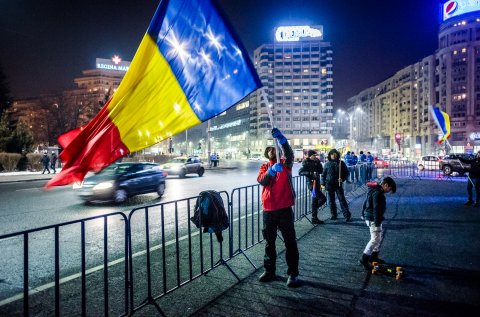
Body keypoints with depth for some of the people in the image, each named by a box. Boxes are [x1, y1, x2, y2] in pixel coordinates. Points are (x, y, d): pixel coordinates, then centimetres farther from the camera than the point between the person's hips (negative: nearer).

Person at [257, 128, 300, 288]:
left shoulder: (285, 164, 1)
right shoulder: (264, 167, 10)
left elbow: (290, 154, -22)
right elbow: (261, 180, -11)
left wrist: (281, 138, -37)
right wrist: (272, 170, -28)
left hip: (285, 209, -3)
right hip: (268, 210, 3)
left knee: (290, 242, 2)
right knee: (269, 242, 14)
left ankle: (293, 274, 12)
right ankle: (269, 271, 27)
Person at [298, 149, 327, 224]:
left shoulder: (314, 163, 13)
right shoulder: (306, 164, -11)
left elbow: (321, 171, 11)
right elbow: (300, 172, -21)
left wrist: (318, 163, -3)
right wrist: (310, 173, -31)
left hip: (316, 184, 8)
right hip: (312, 184, -8)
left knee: (315, 202, 12)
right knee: (323, 198, -10)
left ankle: (314, 219, 19)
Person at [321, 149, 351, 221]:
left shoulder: (341, 163, 3)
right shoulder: (327, 164, 7)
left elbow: (346, 173, 7)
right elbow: (323, 174, 12)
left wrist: (342, 179, -11)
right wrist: (323, 183, 1)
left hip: (338, 184, -2)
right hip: (329, 185, 2)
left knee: (342, 200, -5)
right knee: (331, 201, 8)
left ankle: (347, 215, -1)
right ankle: (333, 215, 20)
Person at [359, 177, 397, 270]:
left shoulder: (376, 191, 12)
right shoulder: (378, 193, -20)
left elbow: (366, 203, 20)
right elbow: (376, 209, -24)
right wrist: (377, 223, -22)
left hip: (369, 217, 11)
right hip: (373, 219, -11)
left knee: (380, 237, 19)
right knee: (375, 239, -8)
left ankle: (374, 256, 28)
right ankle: (364, 259, -3)